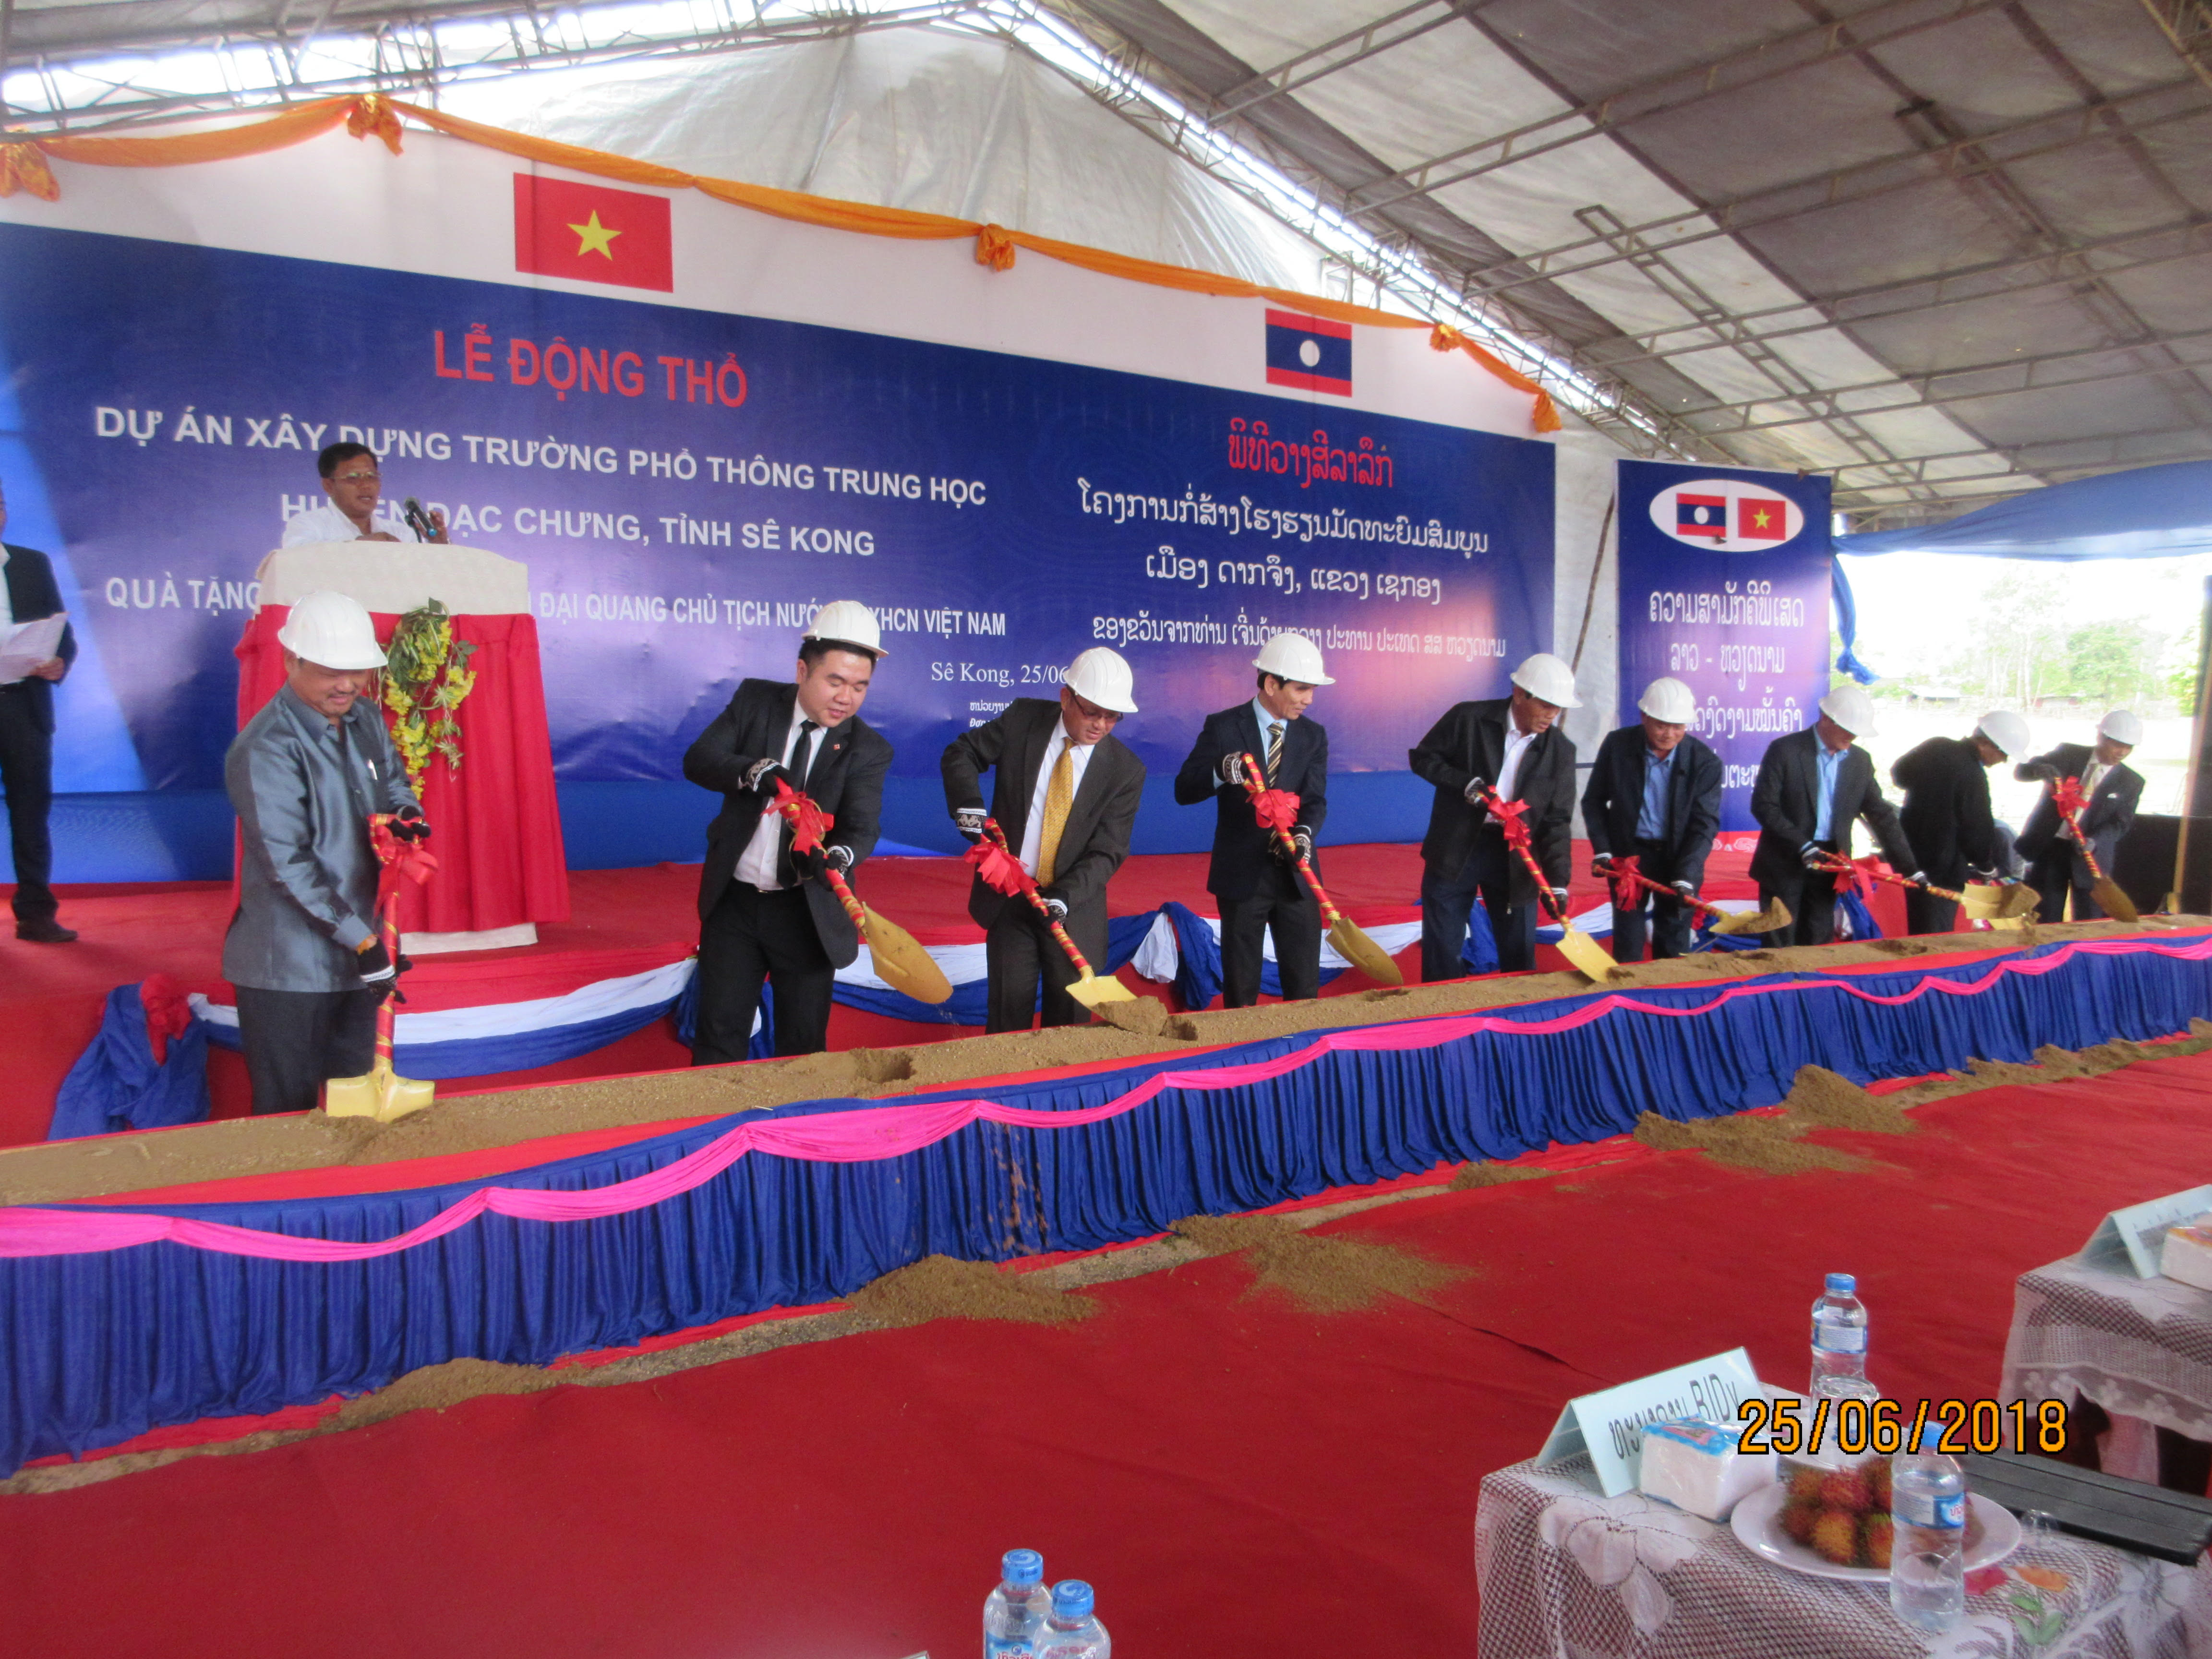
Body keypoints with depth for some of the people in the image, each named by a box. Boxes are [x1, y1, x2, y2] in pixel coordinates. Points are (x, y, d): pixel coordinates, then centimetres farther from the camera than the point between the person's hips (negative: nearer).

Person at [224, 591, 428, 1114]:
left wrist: (404, 811, -6)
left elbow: (391, 779, 19)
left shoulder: (365, 717, 4)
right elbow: (289, 865, -22)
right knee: (288, 1109, 5)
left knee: (355, 1088, 21)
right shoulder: (266, 750, -20)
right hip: (288, 965, -7)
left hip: (356, 946, 7)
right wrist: (361, 939, -23)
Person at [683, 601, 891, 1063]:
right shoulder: (755, 700, -2)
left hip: (807, 912, -1)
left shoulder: (868, 749, -7)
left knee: (804, 1042, 8)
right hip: (733, 901, 1)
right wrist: (752, 771, -30)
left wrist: (838, 855, -42)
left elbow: (862, 828, -18)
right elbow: (697, 760, -10)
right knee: (719, 1035, 6)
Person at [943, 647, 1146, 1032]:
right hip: (1009, 897, 1)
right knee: (1009, 1015, 6)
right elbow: (961, 753, 6)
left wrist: (1064, 897, -26)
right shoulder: (1023, 719, -5)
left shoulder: (1126, 770, -10)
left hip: (1075, 909, 0)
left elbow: (1107, 852, -11)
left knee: (1071, 1019, 7)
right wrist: (969, 805, -13)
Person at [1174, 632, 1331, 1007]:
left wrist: (1305, 832, -27)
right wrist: (1222, 772, -30)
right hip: (1241, 875, -3)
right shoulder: (1223, 727, -6)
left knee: (1305, 984, 7)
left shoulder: (1313, 735, 5)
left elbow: (1315, 800, -4)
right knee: (1241, 987, 8)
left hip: (1296, 874, 3)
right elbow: (1184, 791, -10)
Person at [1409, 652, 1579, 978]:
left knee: (1520, 952, 8)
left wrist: (1557, 881, -13)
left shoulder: (1560, 750, -3)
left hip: (1514, 857, 2)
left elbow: (1557, 820, -3)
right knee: (1442, 950, 5)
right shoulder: (1468, 718, -10)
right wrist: (1465, 783, -18)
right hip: (1455, 849, -2)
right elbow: (1423, 757, -1)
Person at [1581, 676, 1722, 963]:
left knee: (1673, 950, 5)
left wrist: (1686, 877, -22)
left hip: (1678, 857, 0)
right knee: (1627, 947, 4)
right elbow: (1594, 801, 1)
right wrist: (1602, 851, -8)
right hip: (1628, 854, 1)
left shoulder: (1705, 762, -12)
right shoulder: (1617, 745, -8)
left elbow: (1705, 823, -12)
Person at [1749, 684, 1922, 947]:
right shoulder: (1784, 750, -10)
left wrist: (1911, 869, 2)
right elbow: (1763, 805, -13)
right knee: (1780, 946, 1)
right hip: (1784, 864, -4)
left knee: (1817, 945, 9)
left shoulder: (1861, 761, 5)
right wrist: (1803, 847, -21)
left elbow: (1881, 815, 7)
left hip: (1828, 866, 4)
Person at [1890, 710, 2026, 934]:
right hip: (1943, 868, -8)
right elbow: (1978, 829, -15)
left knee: (1919, 933, 19)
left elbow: (1899, 774, 16)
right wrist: (1987, 867, 1)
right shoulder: (1973, 776, -22)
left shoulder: (1936, 746, -1)